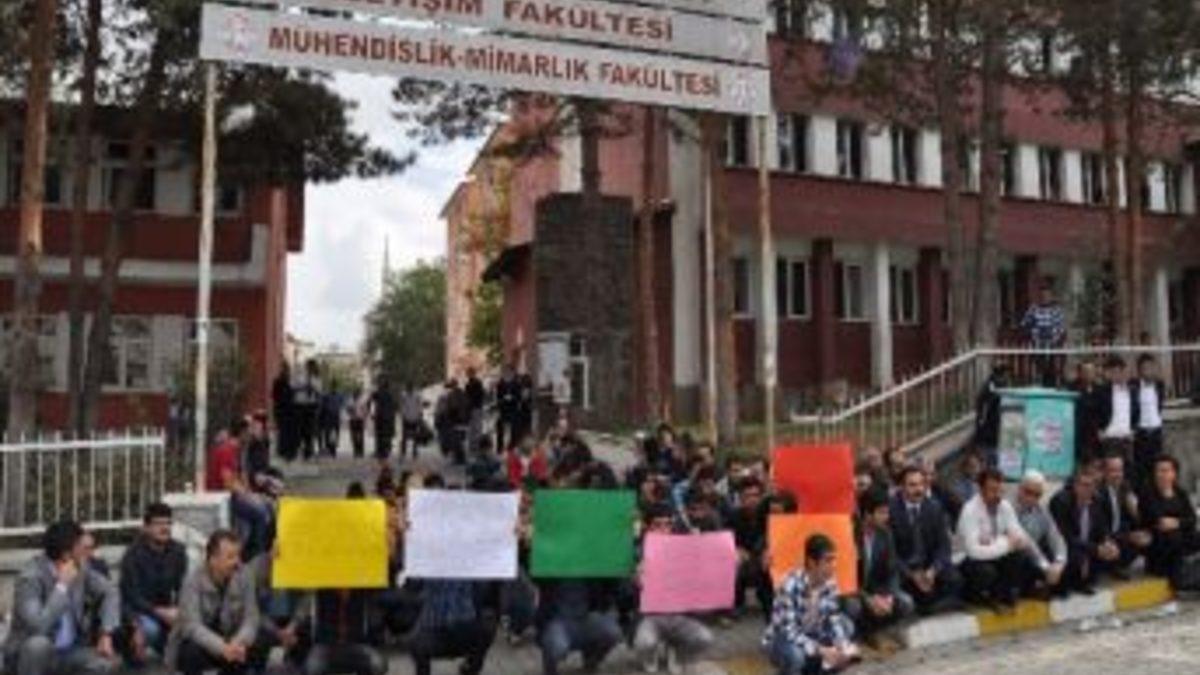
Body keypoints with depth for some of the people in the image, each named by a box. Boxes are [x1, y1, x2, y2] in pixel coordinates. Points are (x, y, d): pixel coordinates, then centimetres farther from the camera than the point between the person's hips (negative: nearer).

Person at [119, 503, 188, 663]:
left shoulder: (178, 551, -3)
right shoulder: (133, 554, -15)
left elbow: (182, 587, -4)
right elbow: (132, 596, -18)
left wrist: (178, 610, -25)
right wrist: (160, 613, -31)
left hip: (166, 609, 4)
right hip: (137, 609, -4)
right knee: (150, 628, -35)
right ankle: (135, 646, 0)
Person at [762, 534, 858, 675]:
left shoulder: (830, 582, -10)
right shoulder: (791, 586, -29)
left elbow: (834, 619, -7)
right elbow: (789, 632, -31)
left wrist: (843, 646, -26)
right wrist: (820, 651, -39)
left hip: (810, 638, 7)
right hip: (781, 641, -7)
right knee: (794, 654, -39)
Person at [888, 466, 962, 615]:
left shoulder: (935, 508, 1)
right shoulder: (891, 509, -12)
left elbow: (943, 546, -1)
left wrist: (933, 570, -19)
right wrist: (911, 574, -21)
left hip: (929, 567, 3)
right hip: (901, 568, -3)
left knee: (954, 579, -24)